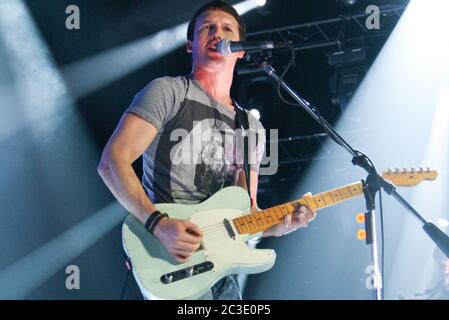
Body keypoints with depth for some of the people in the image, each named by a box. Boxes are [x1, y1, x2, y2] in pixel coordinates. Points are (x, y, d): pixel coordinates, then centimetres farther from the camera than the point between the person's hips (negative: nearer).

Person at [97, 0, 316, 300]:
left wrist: (284, 223, -3)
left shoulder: (252, 127, 18)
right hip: (169, 265, -6)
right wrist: (159, 223, -22)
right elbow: (112, 161, -11)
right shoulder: (168, 92, -1)